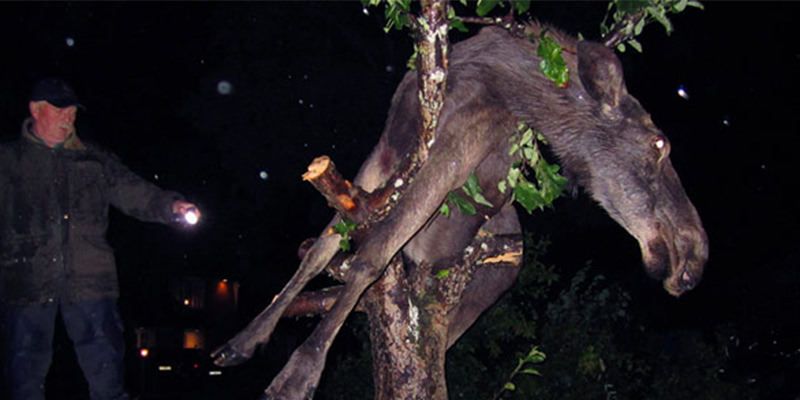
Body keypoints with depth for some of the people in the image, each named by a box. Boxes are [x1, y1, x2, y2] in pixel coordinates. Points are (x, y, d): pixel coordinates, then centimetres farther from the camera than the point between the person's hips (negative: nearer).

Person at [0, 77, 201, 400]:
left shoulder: (96, 161, 15)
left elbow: (136, 194, 10)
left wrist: (172, 205, -7)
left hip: (88, 280, 1)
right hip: (26, 282, -1)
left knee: (105, 367, 0)